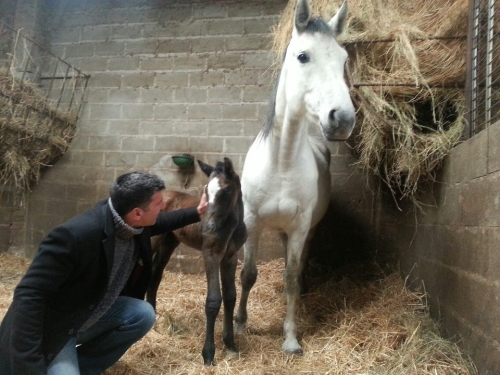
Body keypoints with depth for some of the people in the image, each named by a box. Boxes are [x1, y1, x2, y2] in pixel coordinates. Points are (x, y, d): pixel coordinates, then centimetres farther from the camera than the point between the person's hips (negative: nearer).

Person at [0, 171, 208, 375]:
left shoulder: (132, 223, -12)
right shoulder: (76, 234, -36)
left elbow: (159, 222, 15)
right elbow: (29, 296, -33)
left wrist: (197, 212, 13)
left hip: (92, 313, 8)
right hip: (50, 330, -7)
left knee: (143, 314, -11)